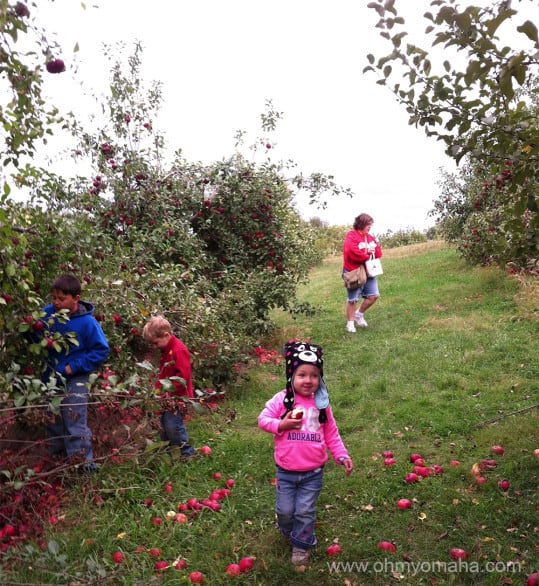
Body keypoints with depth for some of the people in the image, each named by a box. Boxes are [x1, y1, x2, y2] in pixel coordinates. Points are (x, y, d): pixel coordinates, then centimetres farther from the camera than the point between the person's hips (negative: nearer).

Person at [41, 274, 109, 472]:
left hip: (75, 379, -5)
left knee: (75, 422, -1)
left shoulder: (87, 322, -20)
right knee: (53, 418, 21)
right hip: (51, 376, 5)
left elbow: (101, 350, -15)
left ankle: (82, 460, 12)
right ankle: (54, 454, 41)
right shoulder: (47, 313, -8)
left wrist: (75, 367, -17)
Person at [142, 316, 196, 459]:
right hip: (168, 396, 10)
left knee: (173, 425, -10)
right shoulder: (166, 350, 12)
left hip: (177, 397, -10)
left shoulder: (179, 350, -20)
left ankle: (187, 452, 5)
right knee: (165, 423, 16)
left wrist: (170, 391, -22)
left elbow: (183, 376, -24)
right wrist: (160, 388, 11)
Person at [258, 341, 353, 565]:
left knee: (305, 511, 9)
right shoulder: (282, 399, -11)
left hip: (313, 472, 1)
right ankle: (288, 531, 47)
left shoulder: (321, 403, -4)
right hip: (286, 471, 0)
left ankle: (301, 545, 33)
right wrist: (281, 425, -23)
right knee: (285, 510, 14)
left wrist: (342, 456, -4)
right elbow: (263, 419, -8)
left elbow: (331, 434, 4)